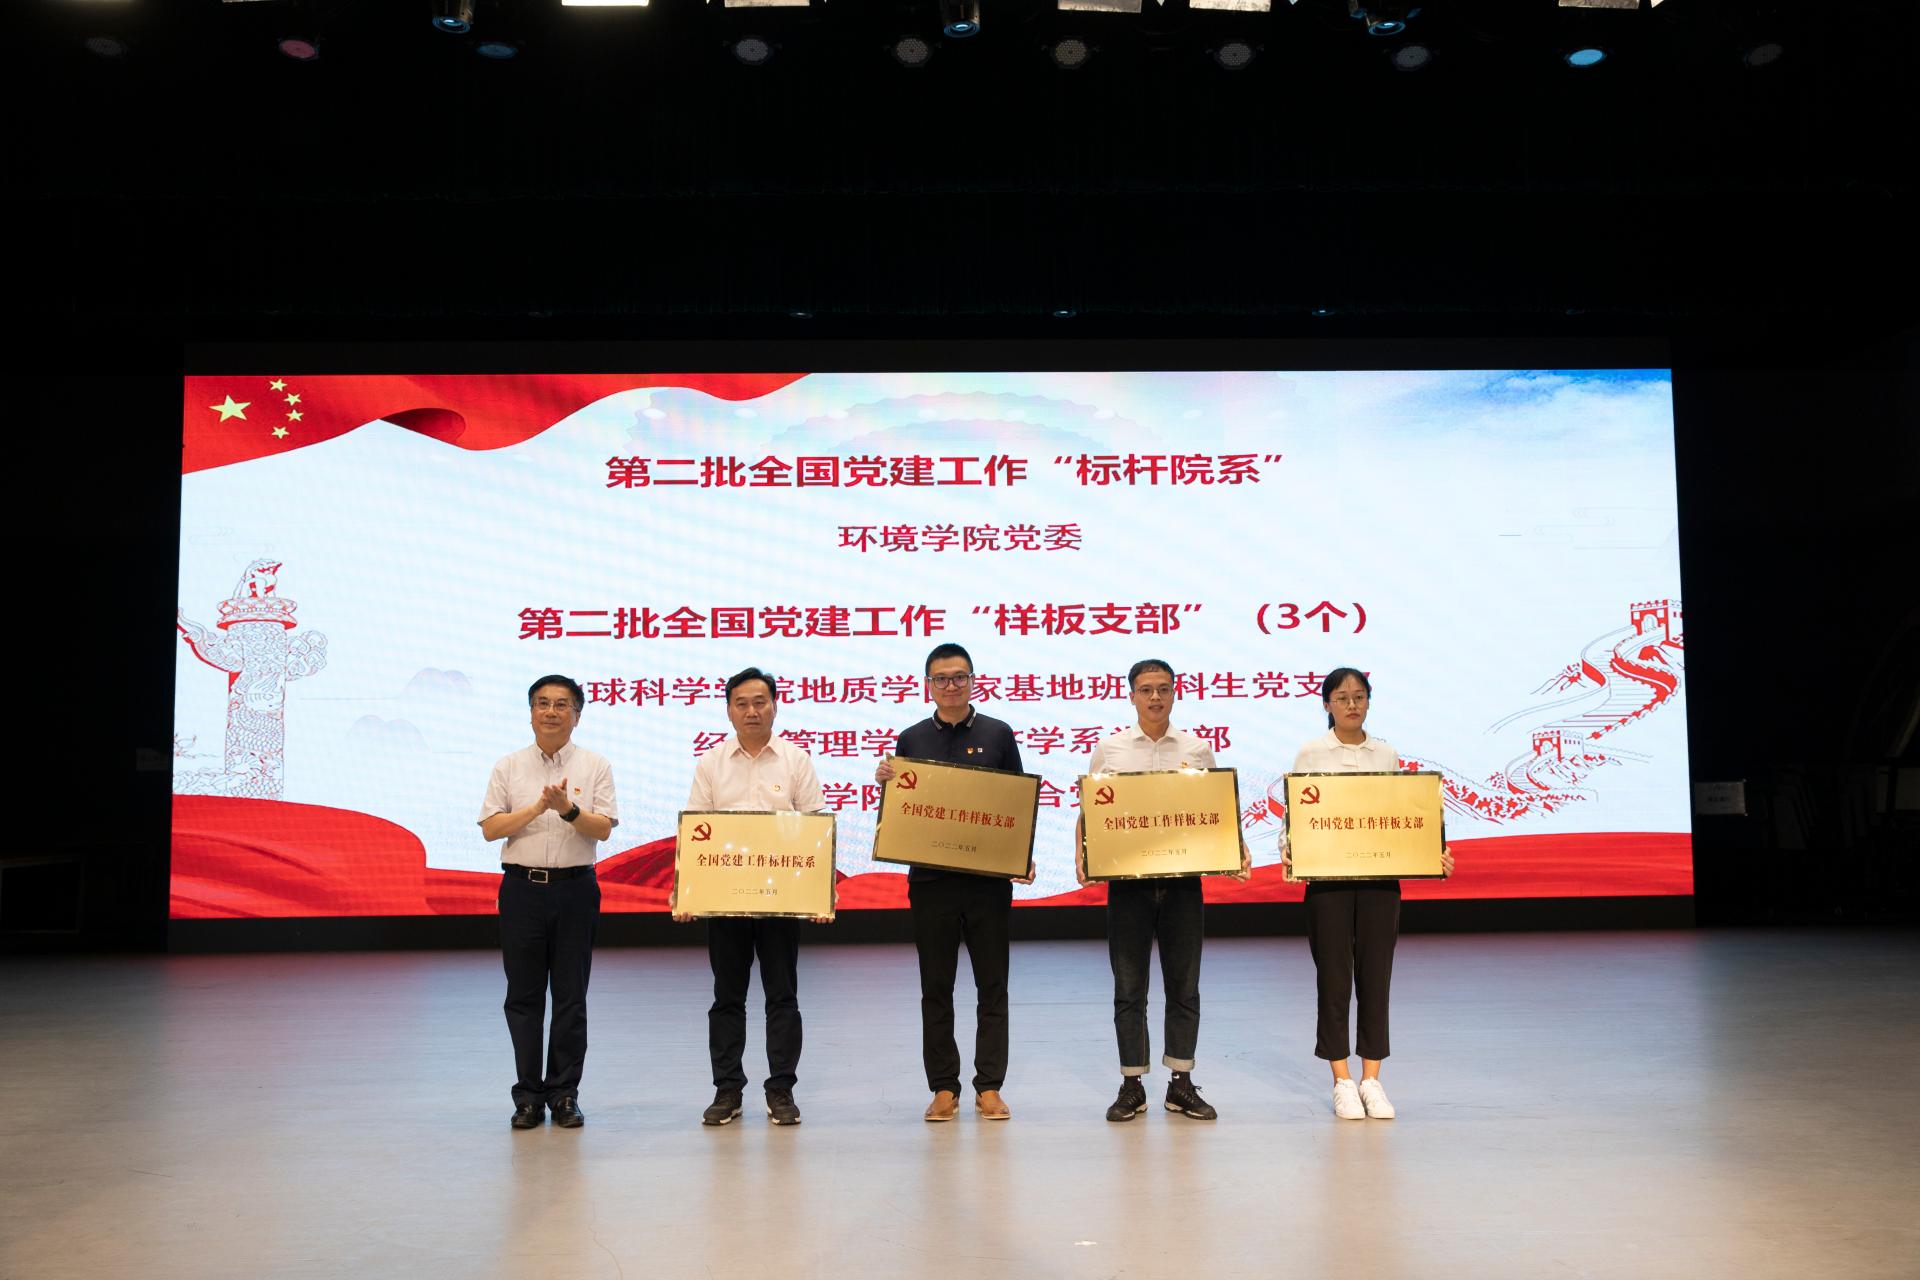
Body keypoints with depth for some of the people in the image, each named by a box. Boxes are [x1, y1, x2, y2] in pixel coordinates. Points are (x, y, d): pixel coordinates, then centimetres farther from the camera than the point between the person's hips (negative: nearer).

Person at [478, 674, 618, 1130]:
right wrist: (538, 807, -11)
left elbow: (603, 828, -4)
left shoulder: (595, 766, 4)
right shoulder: (508, 767, 8)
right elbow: (490, 828, 0)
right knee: (524, 996, 4)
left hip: (575, 889, -1)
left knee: (571, 998, 4)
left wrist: (568, 809, -20)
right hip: (522, 888, 1)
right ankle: (528, 1096, 13)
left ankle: (564, 1094, 13)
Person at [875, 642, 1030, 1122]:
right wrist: (885, 782, -10)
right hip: (930, 880, 1)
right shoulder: (911, 740, 7)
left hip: (989, 879, -1)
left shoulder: (998, 735, 4)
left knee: (992, 986, 4)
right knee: (936, 988, 6)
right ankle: (944, 1088, 15)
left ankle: (989, 1087, 13)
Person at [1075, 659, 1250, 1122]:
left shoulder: (1198, 749, 8)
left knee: (1184, 984, 6)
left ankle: (1182, 1084, 16)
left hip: (1183, 878, 1)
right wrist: (1082, 855, -10)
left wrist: (1238, 851, -6)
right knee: (1129, 986, 3)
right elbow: (1089, 810, 7)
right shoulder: (1108, 749, 5)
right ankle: (1132, 1085, 12)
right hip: (1127, 877, -1)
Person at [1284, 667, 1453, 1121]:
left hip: (1380, 877, 2)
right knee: (1333, 978, 2)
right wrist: (1288, 852, -18)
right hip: (1327, 876, -2)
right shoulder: (1311, 754, 2)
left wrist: (1433, 854, -5)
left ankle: (1371, 1079, 15)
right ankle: (1342, 1082, 12)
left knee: (1375, 977, 5)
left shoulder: (1387, 755, 9)